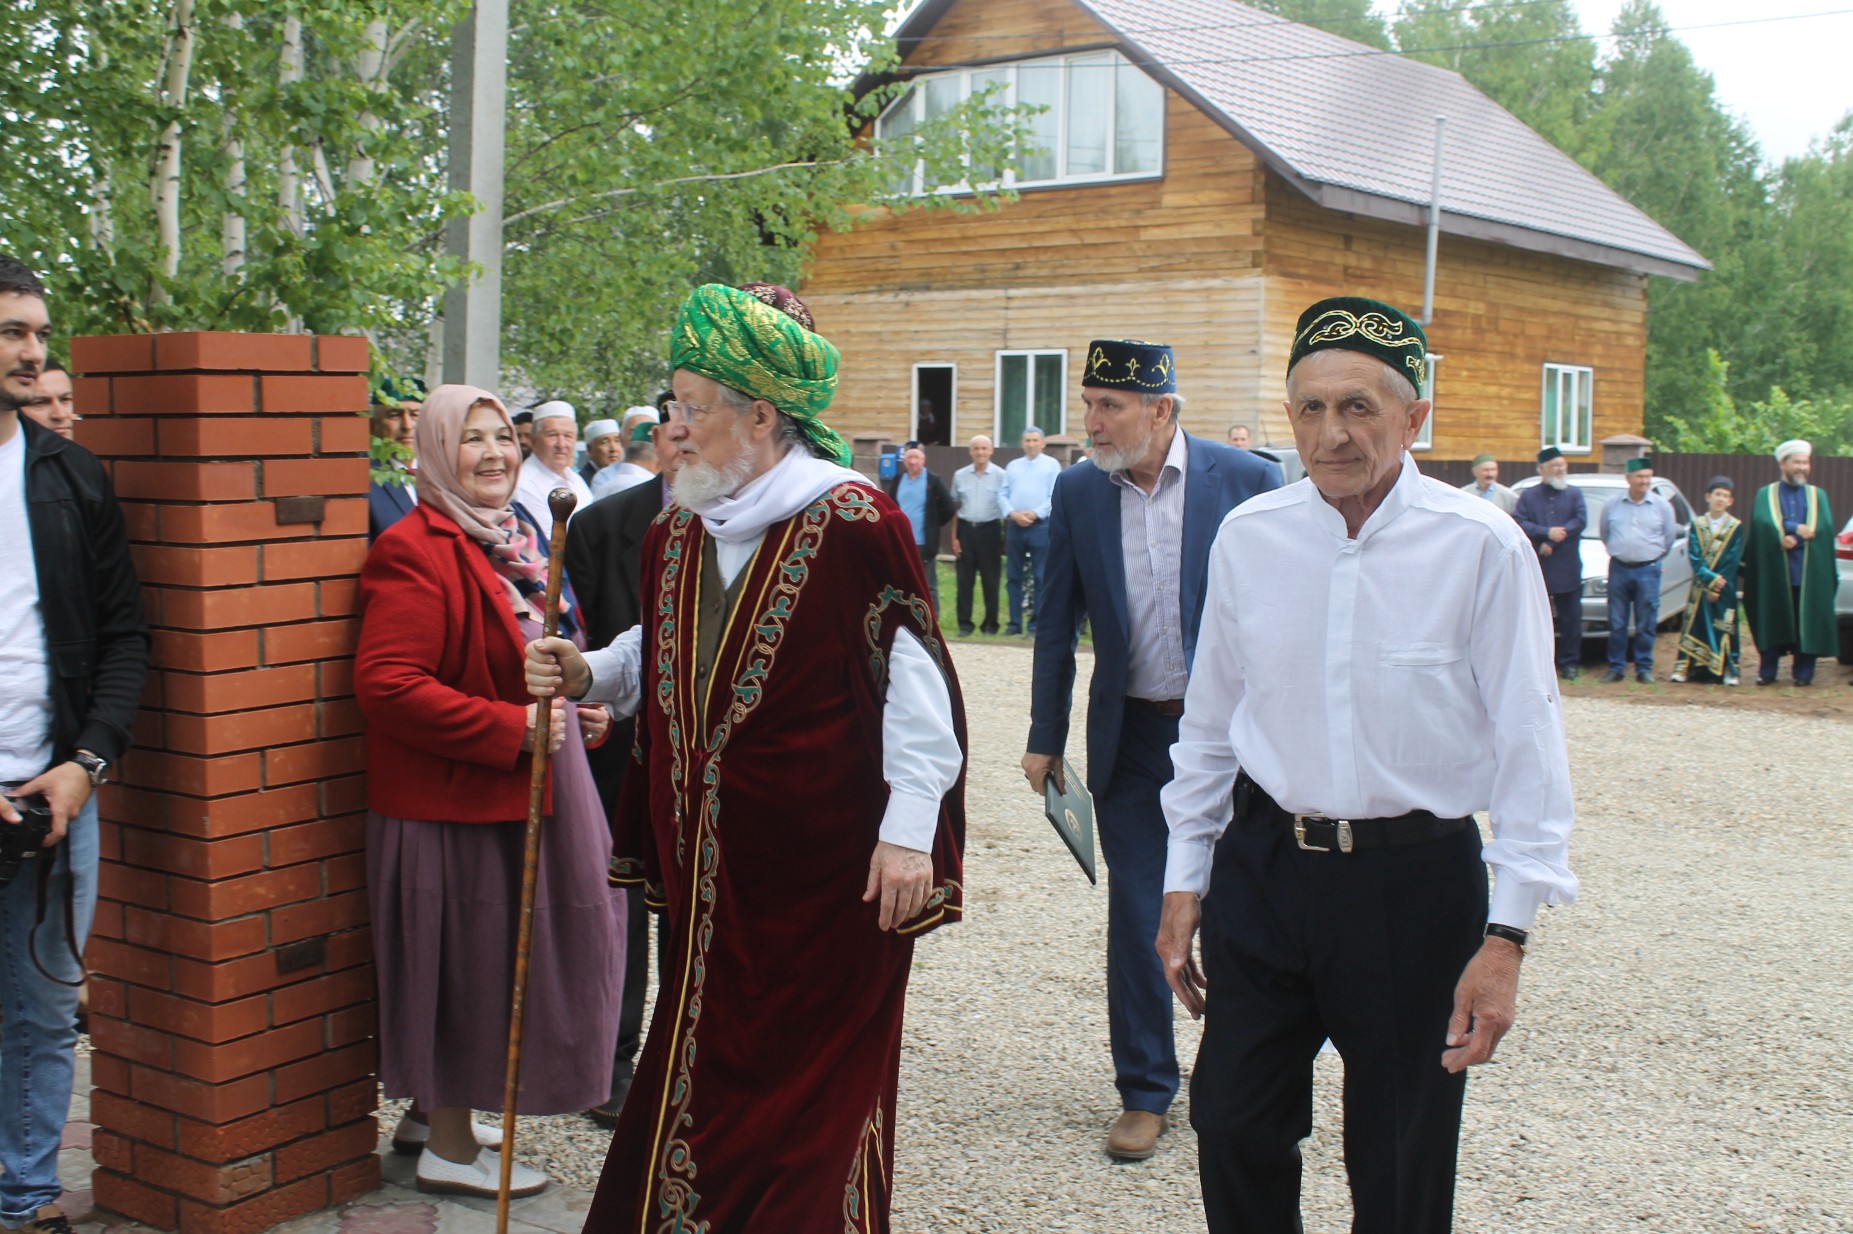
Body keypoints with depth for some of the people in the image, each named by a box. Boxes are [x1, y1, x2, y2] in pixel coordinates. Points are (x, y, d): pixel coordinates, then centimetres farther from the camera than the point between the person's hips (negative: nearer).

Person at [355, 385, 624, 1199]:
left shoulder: (515, 540, 13)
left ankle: (434, 1111, 34)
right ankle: (448, 1147, 16)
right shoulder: (415, 551, -16)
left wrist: (581, 705, 8)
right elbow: (387, 684, -24)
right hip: (452, 799, -9)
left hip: (522, 790, 9)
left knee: (495, 962, 17)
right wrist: (509, 728, -22)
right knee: (463, 963, 1)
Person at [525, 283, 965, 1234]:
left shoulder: (851, 525, -12)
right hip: (711, 870, 7)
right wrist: (587, 674, 4)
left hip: (826, 870, -6)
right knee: (701, 1067, 13)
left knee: (813, 1083, 5)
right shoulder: (676, 537, 10)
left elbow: (913, 680, -14)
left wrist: (907, 831, -18)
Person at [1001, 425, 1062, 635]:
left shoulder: (1052, 465, 6)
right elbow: (1004, 494, 11)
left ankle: (1036, 623, -1)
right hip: (1014, 525, 4)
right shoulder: (1013, 466, 18)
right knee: (1013, 577, 5)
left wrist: (1035, 514, -13)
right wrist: (1012, 514, -6)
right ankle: (1015, 622, 10)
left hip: (1040, 525, -4)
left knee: (1040, 577, -4)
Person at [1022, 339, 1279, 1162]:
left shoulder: (1246, 481, -8)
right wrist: (1045, 736, 7)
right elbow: (1057, 622, 6)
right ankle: (1145, 1092, 19)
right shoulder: (1078, 491, 0)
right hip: (1130, 736, 2)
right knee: (1137, 912, 6)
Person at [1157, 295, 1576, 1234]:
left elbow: (1526, 742, -9)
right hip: (1264, 865, 3)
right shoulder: (1249, 537, -1)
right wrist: (1185, 881, 11)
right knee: (1232, 1129, 10)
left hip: (1415, 880, -3)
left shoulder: (1480, 547, -12)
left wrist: (1506, 934, -12)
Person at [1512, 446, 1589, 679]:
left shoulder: (1574, 494, 10)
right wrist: (1547, 533, -16)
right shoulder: (1528, 496, 8)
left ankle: (1569, 663, 9)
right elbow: (1518, 522, -5)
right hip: (1536, 567, 0)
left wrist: (1552, 542, -12)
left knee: (1571, 618, 1)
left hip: (1568, 568, 0)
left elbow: (1580, 521, -4)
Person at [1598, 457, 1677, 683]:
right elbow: (1605, 535, 17)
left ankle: (1644, 668, 8)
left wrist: (1655, 558, 13)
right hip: (1619, 569, 1)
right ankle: (1616, 667, 9)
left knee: (1646, 624, 1)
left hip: (1648, 570, -1)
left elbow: (1670, 537, 11)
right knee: (1617, 623, 3)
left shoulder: (1662, 506, 2)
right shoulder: (1611, 506, 4)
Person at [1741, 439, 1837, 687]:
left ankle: (1802, 673, 8)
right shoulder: (1765, 495, 9)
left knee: (1807, 623, 0)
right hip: (1774, 570, -1)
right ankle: (1767, 672, 8)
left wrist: (1789, 533, -17)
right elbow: (1761, 523, -9)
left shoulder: (1818, 496, 13)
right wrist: (1796, 528, -16)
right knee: (1772, 621, 0)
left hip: (1809, 571, 1)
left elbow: (1824, 528, -4)